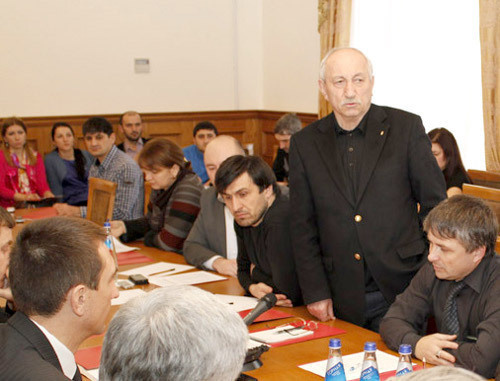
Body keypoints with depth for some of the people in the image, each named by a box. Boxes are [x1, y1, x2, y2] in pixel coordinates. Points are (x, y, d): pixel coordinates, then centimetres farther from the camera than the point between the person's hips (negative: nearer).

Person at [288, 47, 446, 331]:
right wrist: (315, 292, 1)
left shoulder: (406, 127, -1)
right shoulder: (305, 143, 5)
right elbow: (303, 226, 7)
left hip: (402, 288, -1)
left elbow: (435, 205, 2)